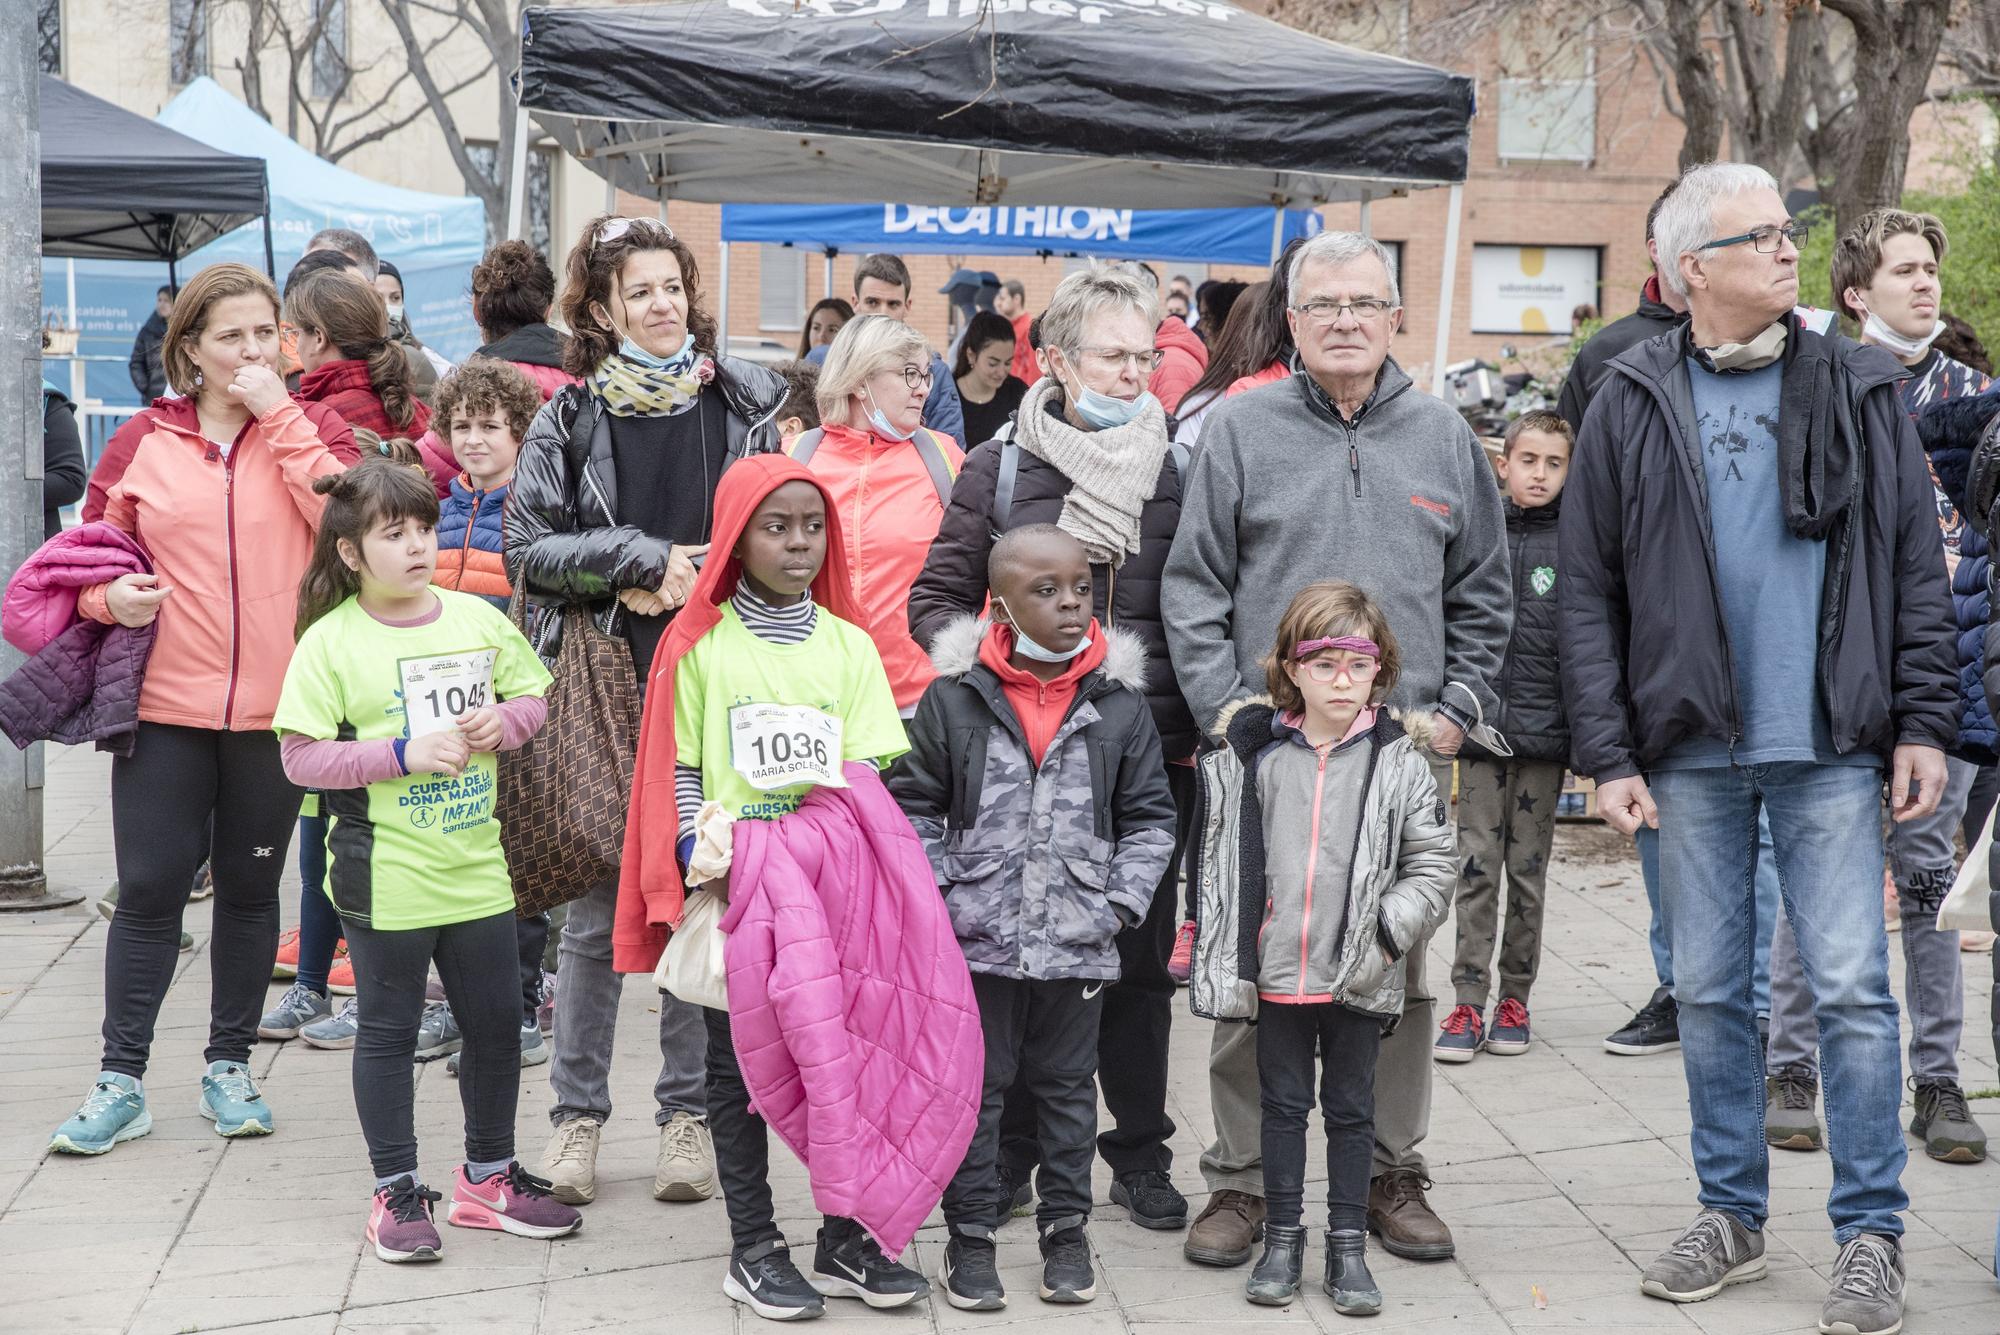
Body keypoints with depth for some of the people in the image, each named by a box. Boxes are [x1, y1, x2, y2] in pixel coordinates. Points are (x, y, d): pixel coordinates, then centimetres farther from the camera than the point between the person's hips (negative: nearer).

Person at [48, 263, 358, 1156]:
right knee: (149, 888, 0)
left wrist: (279, 416, -14)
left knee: (250, 886, 11)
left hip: (275, 709, 0)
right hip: (164, 707, 0)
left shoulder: (310, 429, 4)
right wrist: (110, 596, -10)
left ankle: (230, 1066, 24)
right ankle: (121, 1079, 11)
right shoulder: (143, 443, 4)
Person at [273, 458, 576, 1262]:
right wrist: (403, 754, -21)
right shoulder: (330, 641, -9)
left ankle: (488, 1176, 29)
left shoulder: (476, 617, 3)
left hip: (477, 867, 5)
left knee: (496, 1024, 13)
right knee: (389, 1032, 7)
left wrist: (501, 723, -9)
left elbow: (533, 697, 13)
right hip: (386, 876, -4)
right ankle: (397, 1193, 19)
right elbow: (300, 756, -12)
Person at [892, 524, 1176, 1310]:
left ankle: (1066, 1228, 26)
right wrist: (939, 896, -6)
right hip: (979, 939, -1)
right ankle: (970, 1232, 20)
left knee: (1066, 1084, 14)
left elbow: (1148, 817, 5)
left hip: (1077, 943, 1)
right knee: (974, 1084, 9)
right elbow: (913, 805, 2)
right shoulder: (954, 699, -4)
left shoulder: (1120, 705, -1)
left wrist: (1122, 902, -5)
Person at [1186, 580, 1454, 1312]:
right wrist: (1222, 958, 3)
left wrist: (1390, 932, -10)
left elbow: (1433, 866, 1)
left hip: (1361, 976, -1)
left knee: (1351, 1109, 10)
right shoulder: (1255, 755, 0)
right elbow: (1219, 858, 6)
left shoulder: (1399, 759, -2)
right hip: (1277, 970, 1)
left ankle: (1348, 1246, 21)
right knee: (1283, 1104, 12)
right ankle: (1282, 1239, 23)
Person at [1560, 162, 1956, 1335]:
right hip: (1692, 750, 1)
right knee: (1709, 988, 9)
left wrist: (1922, 723, -1)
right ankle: (1732, 1215, 24)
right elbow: (1590, 593, 3)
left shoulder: (1859, 390, 5)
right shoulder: (1633, 406, 4)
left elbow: (1917, 568, 6)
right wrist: (1610, 753, -2)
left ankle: (1872, 1235, 11)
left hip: (1831, 747, -1)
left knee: (1851, 987, -1)